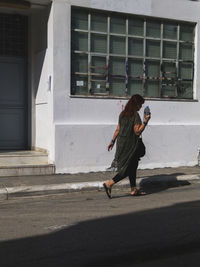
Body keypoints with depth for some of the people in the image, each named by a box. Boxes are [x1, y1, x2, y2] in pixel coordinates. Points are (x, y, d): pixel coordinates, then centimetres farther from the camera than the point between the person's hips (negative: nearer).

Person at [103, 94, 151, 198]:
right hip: (130, 145, -9)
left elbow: (118, 129, 13)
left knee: (133, 166, 16)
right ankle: (109, 184, -3)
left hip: (121, 143, 9)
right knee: (128, 169, 0)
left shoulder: (123, 114, 9)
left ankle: (133, 189, 21)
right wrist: (145, 121, -14)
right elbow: (137, 131, -17)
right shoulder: (135, 115, -14)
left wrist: (112, 141, 20)